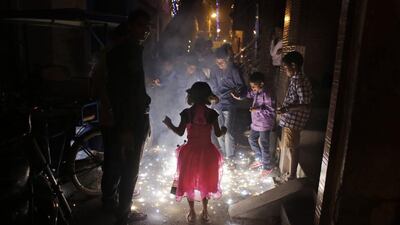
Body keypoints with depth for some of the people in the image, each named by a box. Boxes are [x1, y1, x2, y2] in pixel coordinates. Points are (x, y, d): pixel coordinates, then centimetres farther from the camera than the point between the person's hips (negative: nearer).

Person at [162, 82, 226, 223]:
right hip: (207, 152, 1)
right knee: (206, 181, 19)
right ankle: (205, 212, 32)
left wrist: (169, 124, 11)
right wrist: (224, 130, 17)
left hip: (191, 151, -1)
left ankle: (192, 212, 29)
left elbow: (180, 132, -6)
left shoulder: (187, 113, -11)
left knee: (189, 181, 17)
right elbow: (218, 134, -6)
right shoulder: (211, 113, -10)